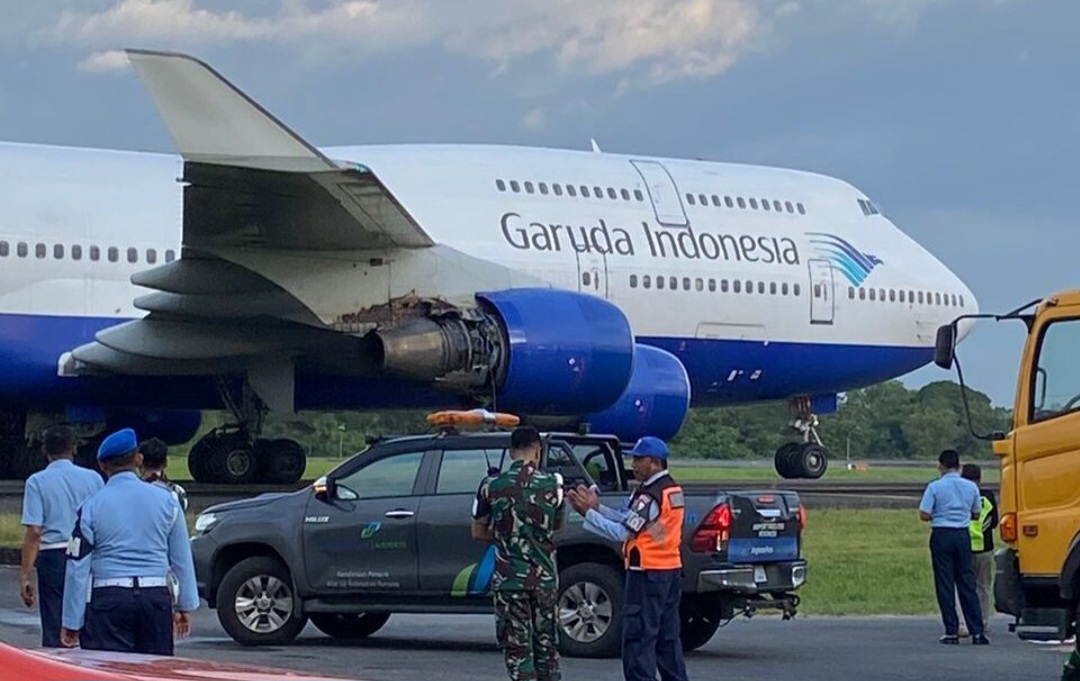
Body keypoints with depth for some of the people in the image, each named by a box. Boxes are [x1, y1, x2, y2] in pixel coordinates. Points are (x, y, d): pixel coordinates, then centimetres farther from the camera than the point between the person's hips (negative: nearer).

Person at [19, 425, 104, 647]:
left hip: (52, 557, -2)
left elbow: (34, 532, -9)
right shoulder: (93, 479, 3)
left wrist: (25, 575, -6)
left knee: (53, 632, 3)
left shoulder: (37, 482, -3)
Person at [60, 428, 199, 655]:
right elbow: (182, 558, 10)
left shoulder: (91, 507, -2)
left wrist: (72, 623, 3)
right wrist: (185, 606, 20)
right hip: (156, 598, 3)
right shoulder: (165, 500, 5)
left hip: (109, 600, -3)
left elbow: (78, 567, -2)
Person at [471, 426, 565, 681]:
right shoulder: (552, 484, -3)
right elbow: (556, 526, 10)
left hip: (508, 577, -2)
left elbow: (478, 532, 3)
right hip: (545, 576, 2)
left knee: (516, 645, 1)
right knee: (547, 642, 14)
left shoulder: (492, 485, -6)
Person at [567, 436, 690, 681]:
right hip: (671, 571, 10)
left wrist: (589, 512, -12)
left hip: (647, 573, -10)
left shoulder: (650, 495, -18)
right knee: (667, 637, 14)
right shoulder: (673, 490, 13)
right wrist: (597, 507, 3)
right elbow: (629, 521, 11)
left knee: (638, 639, -7)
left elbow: (621, 532, -19)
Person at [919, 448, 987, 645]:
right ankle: (977, 631, 2)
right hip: (963, 535, 3)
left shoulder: (935, 487, -8)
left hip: (941, 535, -3)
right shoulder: (971, 487, 2)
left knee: (945, 584, 3)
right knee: (967, 583, 7)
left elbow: (924, 515, -11)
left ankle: (952, 631, 2)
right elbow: (976, 515, 11)